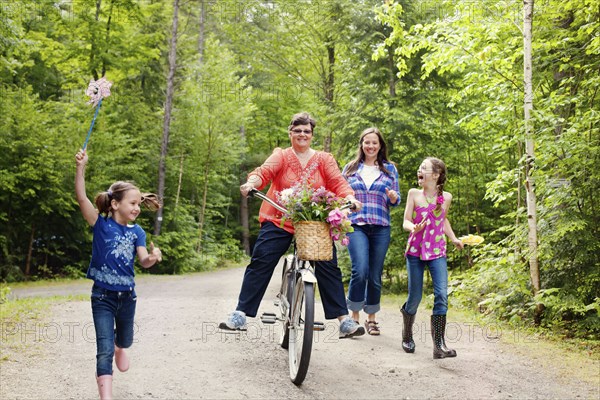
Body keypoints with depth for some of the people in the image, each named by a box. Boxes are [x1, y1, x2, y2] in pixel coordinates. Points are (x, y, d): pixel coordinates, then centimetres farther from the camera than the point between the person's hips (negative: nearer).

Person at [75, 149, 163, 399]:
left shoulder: (137, 232, -1)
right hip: (102, 295, -4)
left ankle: (119, 348, 62)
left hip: (127, 294, 4)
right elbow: (81, 197, -22)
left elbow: (143, 261, -10)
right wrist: (80, 167, -35)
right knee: (104, 350, -11)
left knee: (125, 340, 26)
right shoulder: (101, 224, -10)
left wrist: (153, 258, -34)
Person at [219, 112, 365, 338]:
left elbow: (338, 182, -5)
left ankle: (344, 320, 5)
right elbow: (265, 170, -15)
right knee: (260, 264, -6)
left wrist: (350, 197, -26)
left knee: (328, 268, -2)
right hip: (279, 221, -1)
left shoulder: (324, 160, 8)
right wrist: (252, 182, -37)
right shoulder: (281, 156, 4)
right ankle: (240, 315, 0)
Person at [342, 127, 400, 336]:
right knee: (360, 271, -18)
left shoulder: (389, 168, 12)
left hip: (381, 228, 1)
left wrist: (394, 198, -10)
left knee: (375, 276, 5)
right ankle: (354, 315, 0)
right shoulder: (350, 168, 11)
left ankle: (371, 319, 20)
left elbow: (395, 200, 12)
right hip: (356, 226, -1)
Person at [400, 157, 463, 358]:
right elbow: (406, 222, -2)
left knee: (441, 295, -13)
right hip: (415, 251, -1)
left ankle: (439, 344, -10)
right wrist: (413, 228, -24)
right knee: (415, 297, 3)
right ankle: (407, 335, 30)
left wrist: (453, 238, 11)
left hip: (437, 252, 1)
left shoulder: (446, 197, 3)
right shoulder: (414, 194, -1)